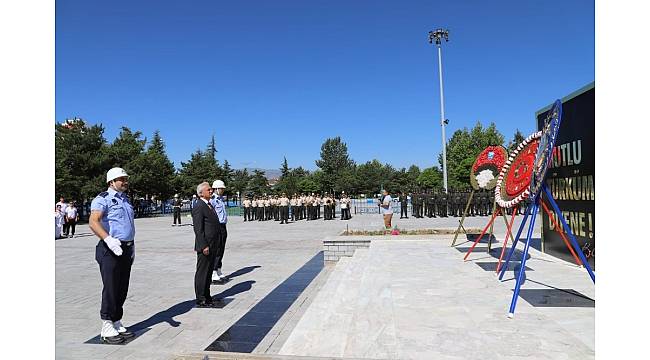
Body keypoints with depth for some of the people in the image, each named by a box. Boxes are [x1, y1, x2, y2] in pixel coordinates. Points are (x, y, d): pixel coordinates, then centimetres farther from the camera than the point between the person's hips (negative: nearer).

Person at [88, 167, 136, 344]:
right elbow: (93, 222, -23)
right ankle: (107, 329, 7)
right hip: (110, 250, -8)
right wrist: (108, 239, -36)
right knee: (111, 289, -4)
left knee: (122, 290, 12)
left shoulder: (125, 199, 18)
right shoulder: (103, 199, -8)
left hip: (126, 249, 8)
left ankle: (117, 324, 24)